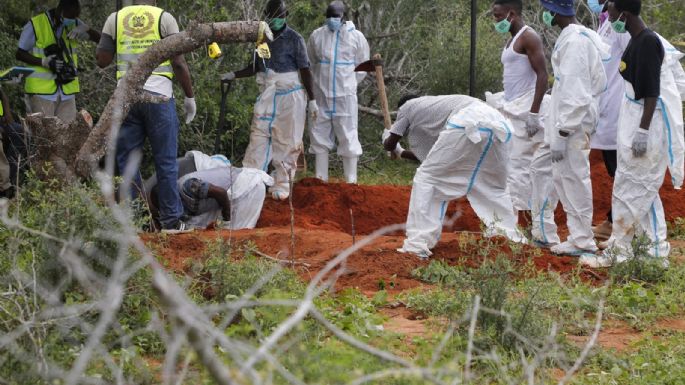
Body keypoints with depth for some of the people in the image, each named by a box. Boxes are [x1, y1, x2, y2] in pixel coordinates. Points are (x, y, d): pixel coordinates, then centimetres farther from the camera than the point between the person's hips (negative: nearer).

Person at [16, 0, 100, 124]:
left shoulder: (74, 24, 10)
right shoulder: (35, 25, -6)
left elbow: (99, 38, 9)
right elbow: (20, 54, -2)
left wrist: (85, 29, -12)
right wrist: (44, 62, -18)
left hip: (67, 90, 5)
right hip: (42, 90, -5)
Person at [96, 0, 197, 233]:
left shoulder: (115, 19, 6)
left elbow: (102, 61, 9)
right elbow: (179, 63, -3)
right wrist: (189, 96, 6)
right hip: (159, 96, -2)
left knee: (127, 161, 9)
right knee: (165, 161, 3)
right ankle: (171, 220, 4)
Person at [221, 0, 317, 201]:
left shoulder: (294, 39, -4)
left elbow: (305, 70, -5)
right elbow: (256, 67, 22)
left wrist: (312, 100, -7)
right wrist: (234, 75, 10)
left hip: (289, 96, -5)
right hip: (267, 96, 5)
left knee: (286, 142, -2)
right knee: (258, 137, -4)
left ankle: (282, 185, 3)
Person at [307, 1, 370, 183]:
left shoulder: (356, 37, -3)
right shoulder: (317, 35, 1)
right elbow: (310, 63, 14)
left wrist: (348, 84, 2)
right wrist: (319, 82, 7)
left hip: (345, 96, -2)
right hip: (321, 95, 2)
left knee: (348, 137, -1)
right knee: (319, 135, 7)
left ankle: (351, 180, 4)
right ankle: (321, 179, 15)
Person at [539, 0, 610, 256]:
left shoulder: (574, 41, -17)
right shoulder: (577, 36, 13)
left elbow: (574, 91, -20)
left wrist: (561, 134, -20)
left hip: (573, 122, -10)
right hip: (568, 121, 10)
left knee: (573, 178, -4)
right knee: (563, 177, 15)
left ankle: (582, 240, 1)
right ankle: (579, 236, 21)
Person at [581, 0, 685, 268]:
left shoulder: (647, 43, -18)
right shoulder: (638, 41, 11)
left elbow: (651, 92, -21)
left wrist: (642, 131, -23)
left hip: (649, 124, -10)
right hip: (636, 123, 10)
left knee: (630, 188, -4)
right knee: (644, 190, 13)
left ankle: (618, 250, 3)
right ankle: (658, 252, 17)